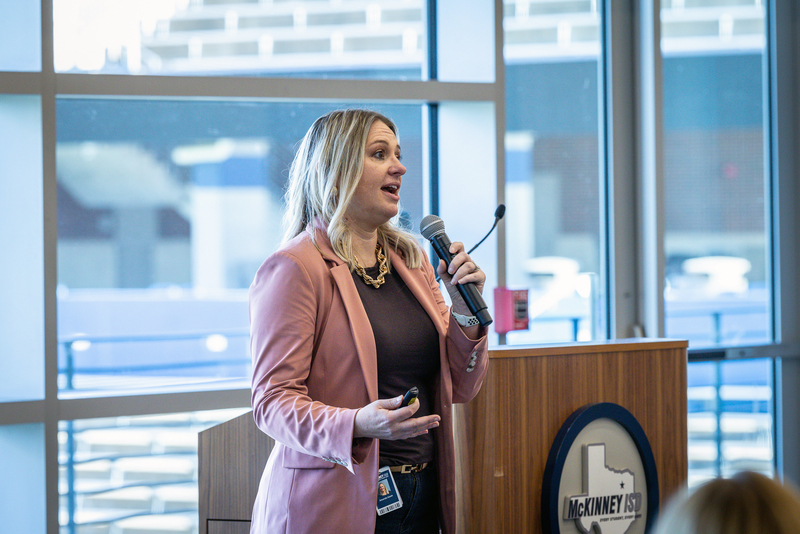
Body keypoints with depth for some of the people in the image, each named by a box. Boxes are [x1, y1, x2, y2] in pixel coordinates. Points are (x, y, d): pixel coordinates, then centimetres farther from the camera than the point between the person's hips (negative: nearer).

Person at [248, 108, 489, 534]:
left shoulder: (412, 261, 12)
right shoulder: (293, 269, -10)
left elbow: (459, 388, 12)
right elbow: (273, 400, -15)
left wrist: (464, 312, -5)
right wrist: (357, 425, -31)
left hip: (423, 497, 7)